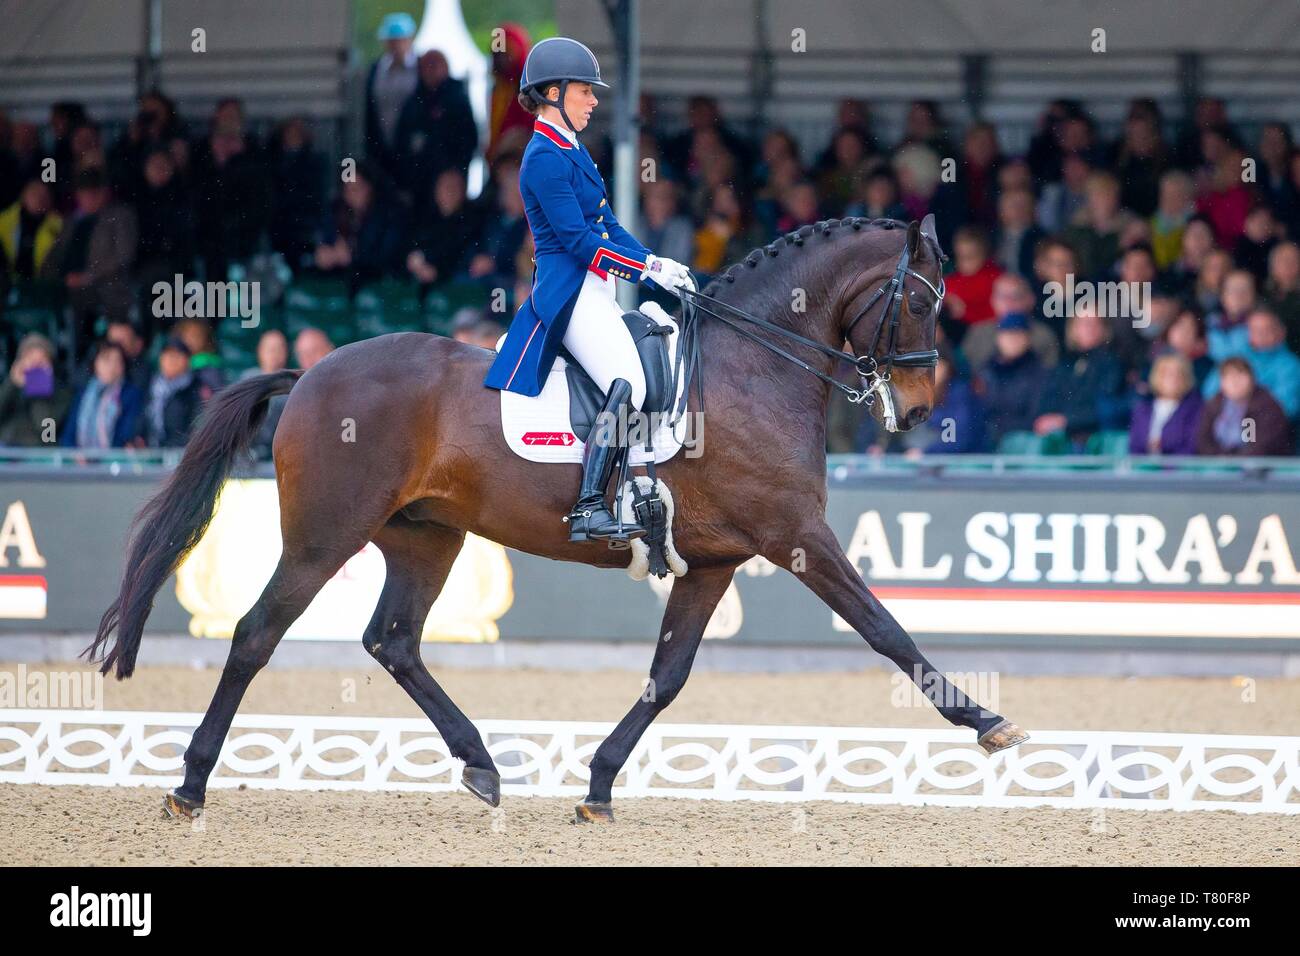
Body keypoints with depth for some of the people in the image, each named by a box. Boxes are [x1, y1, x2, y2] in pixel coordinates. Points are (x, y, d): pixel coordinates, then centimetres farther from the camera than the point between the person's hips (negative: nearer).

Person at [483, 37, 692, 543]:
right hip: (571, 290, -11)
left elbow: (608, 227, 19)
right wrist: (648, 268, -18)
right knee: (627, 385, -26)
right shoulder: (546, 159, -12)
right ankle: (590, 510, -30)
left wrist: (657, 263, 5)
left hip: (594, 292, 11)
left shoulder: (573, 153, 19)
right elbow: (579, 240, -18)